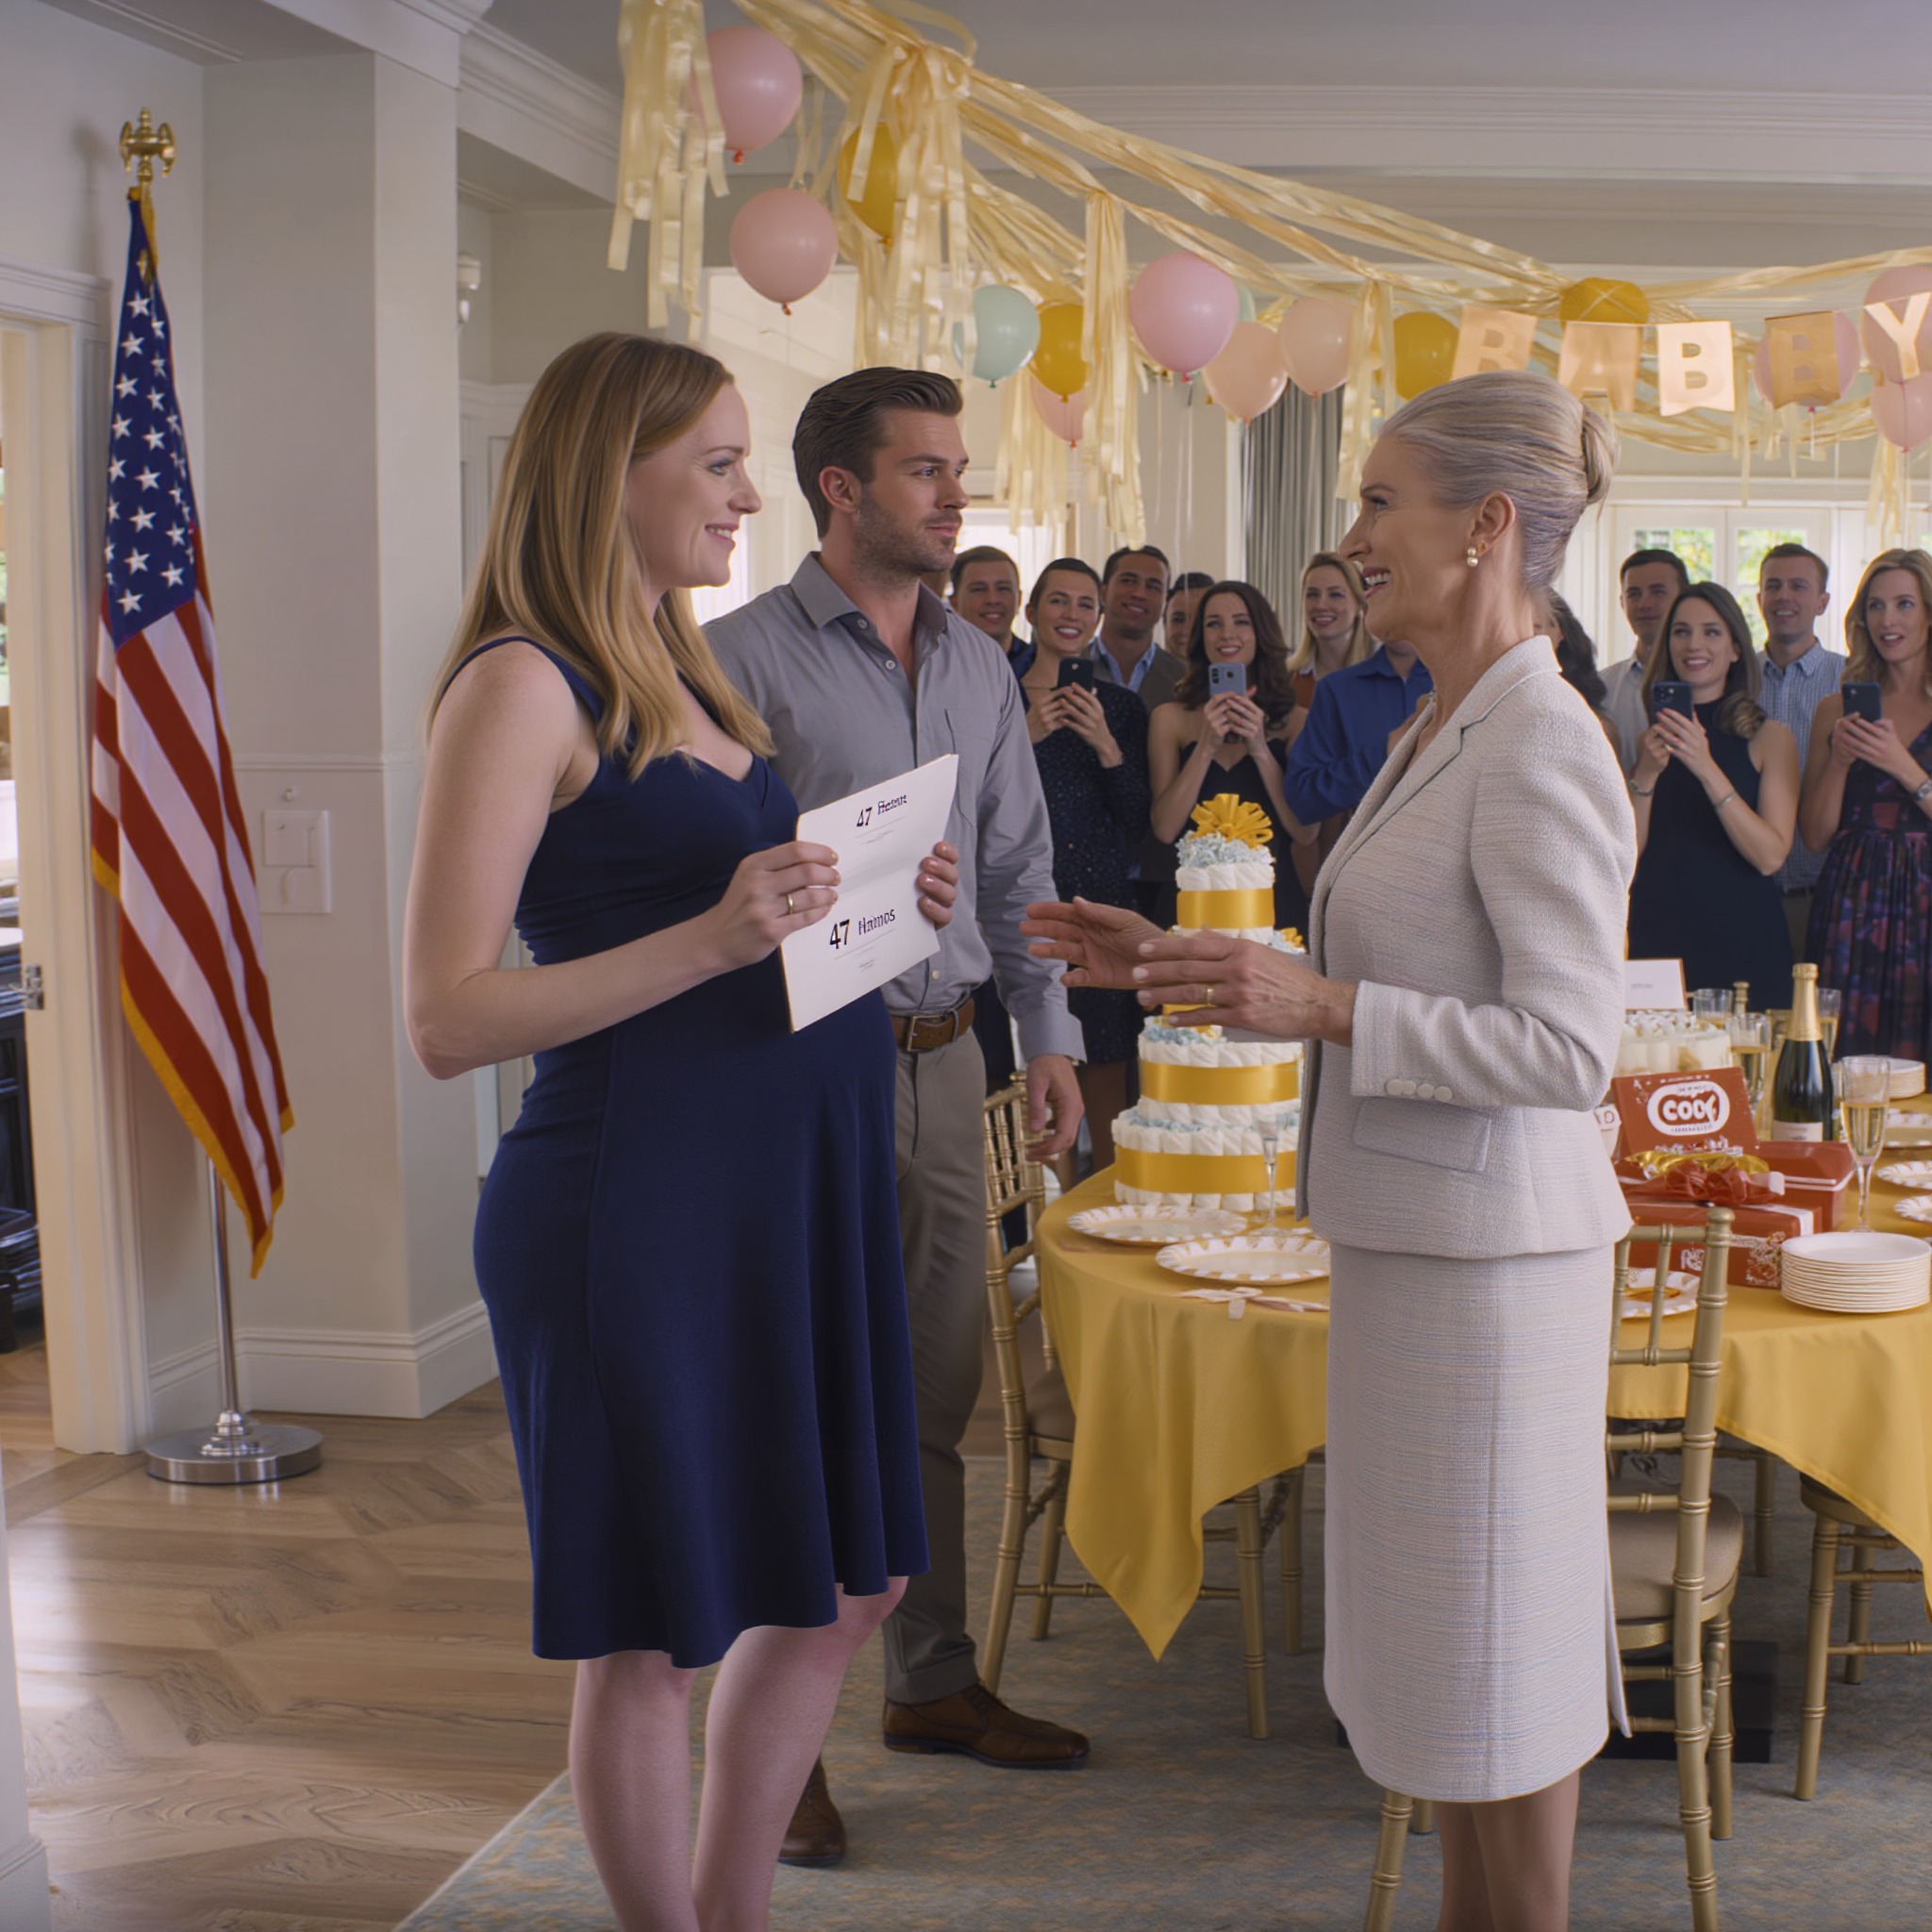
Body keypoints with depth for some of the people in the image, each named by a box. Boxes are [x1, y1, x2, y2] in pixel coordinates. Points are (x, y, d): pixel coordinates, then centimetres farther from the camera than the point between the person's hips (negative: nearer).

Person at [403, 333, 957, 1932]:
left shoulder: (684, 672, 15)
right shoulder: (523, 684, -11)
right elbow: (449, 1020, -18)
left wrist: (867, 906, 7)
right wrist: (716, 937, -26)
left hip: (793, 1185, 9)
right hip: (638, 1201, -9)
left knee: (844, 1587, 17)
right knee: (655, 1638, 5)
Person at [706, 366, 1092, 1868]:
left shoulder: (979, 665, 12)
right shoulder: (748, 658, -8)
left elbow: (1020, 871, 16)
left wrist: (1050, 1037, 11)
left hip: (946, 1057, 6)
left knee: (939, 1392, 14)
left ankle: (934, 1683, 29)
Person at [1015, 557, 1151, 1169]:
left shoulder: (1121, 707, 10)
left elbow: (1138, 825, 5)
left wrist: (1107, 746, -9)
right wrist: (1024, 740, -14)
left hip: (1104, 908, 2)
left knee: (1107, 1097, 3)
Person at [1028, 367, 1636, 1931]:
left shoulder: (1541, 752, -18)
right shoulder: (1445, 731, 12)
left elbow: (1569, 1044, -22)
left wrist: (1323, 1007, -26)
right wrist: (1177, 967, 11)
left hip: (1486, 1252, -10)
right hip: (1414, 1232, 10)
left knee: (1489, 1635, 3)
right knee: (1450, 1625, 19)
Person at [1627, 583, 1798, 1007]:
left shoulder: (1770, 738, 2)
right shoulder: (1652, 740, 9)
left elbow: (1770, 856, -12)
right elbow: (1627, 856, 0)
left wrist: (1707, 769, -20)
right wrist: (1646, 773, -14)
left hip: (1744, 939, -2)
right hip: (1659, 936, 2)